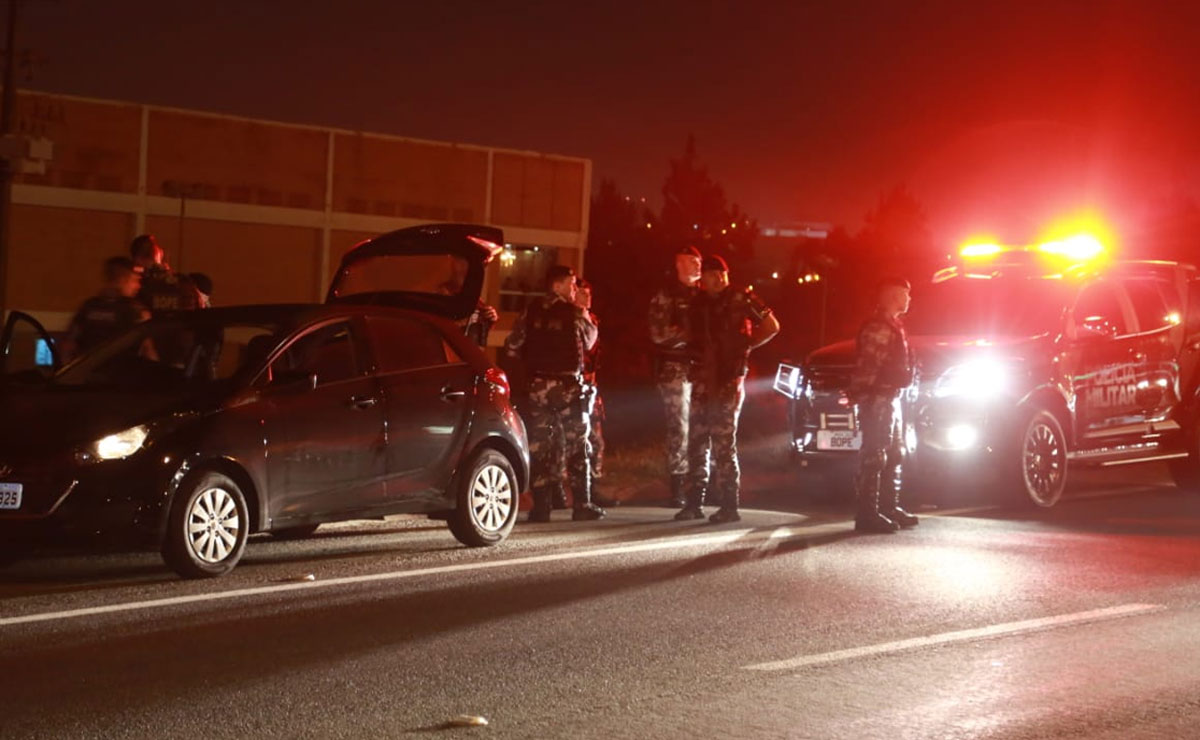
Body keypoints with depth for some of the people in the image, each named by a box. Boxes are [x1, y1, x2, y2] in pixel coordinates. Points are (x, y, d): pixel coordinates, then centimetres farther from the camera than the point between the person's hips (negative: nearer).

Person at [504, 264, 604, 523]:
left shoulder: (531, 311, 2)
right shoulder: (575, 313, -4)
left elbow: (512, 347, 0)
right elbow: (589, 342, 10)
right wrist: (588, 321, 27)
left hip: (538, 385, 3)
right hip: (568, 383, -3)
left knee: (539, 445, 6)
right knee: (577, 445, 5)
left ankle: (541, 506, 3)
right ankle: (582, 505, 3)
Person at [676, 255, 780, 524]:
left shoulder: (740, 299, -4)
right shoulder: (698, 304, 13)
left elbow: (771, 325, -1)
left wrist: (744, 345, -1)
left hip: (729, 380, -6)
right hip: (703, 380, 6)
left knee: (724, 443, -7)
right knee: (697, 441, 7)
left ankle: (729, 505, -3)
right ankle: (694, 503, 13)